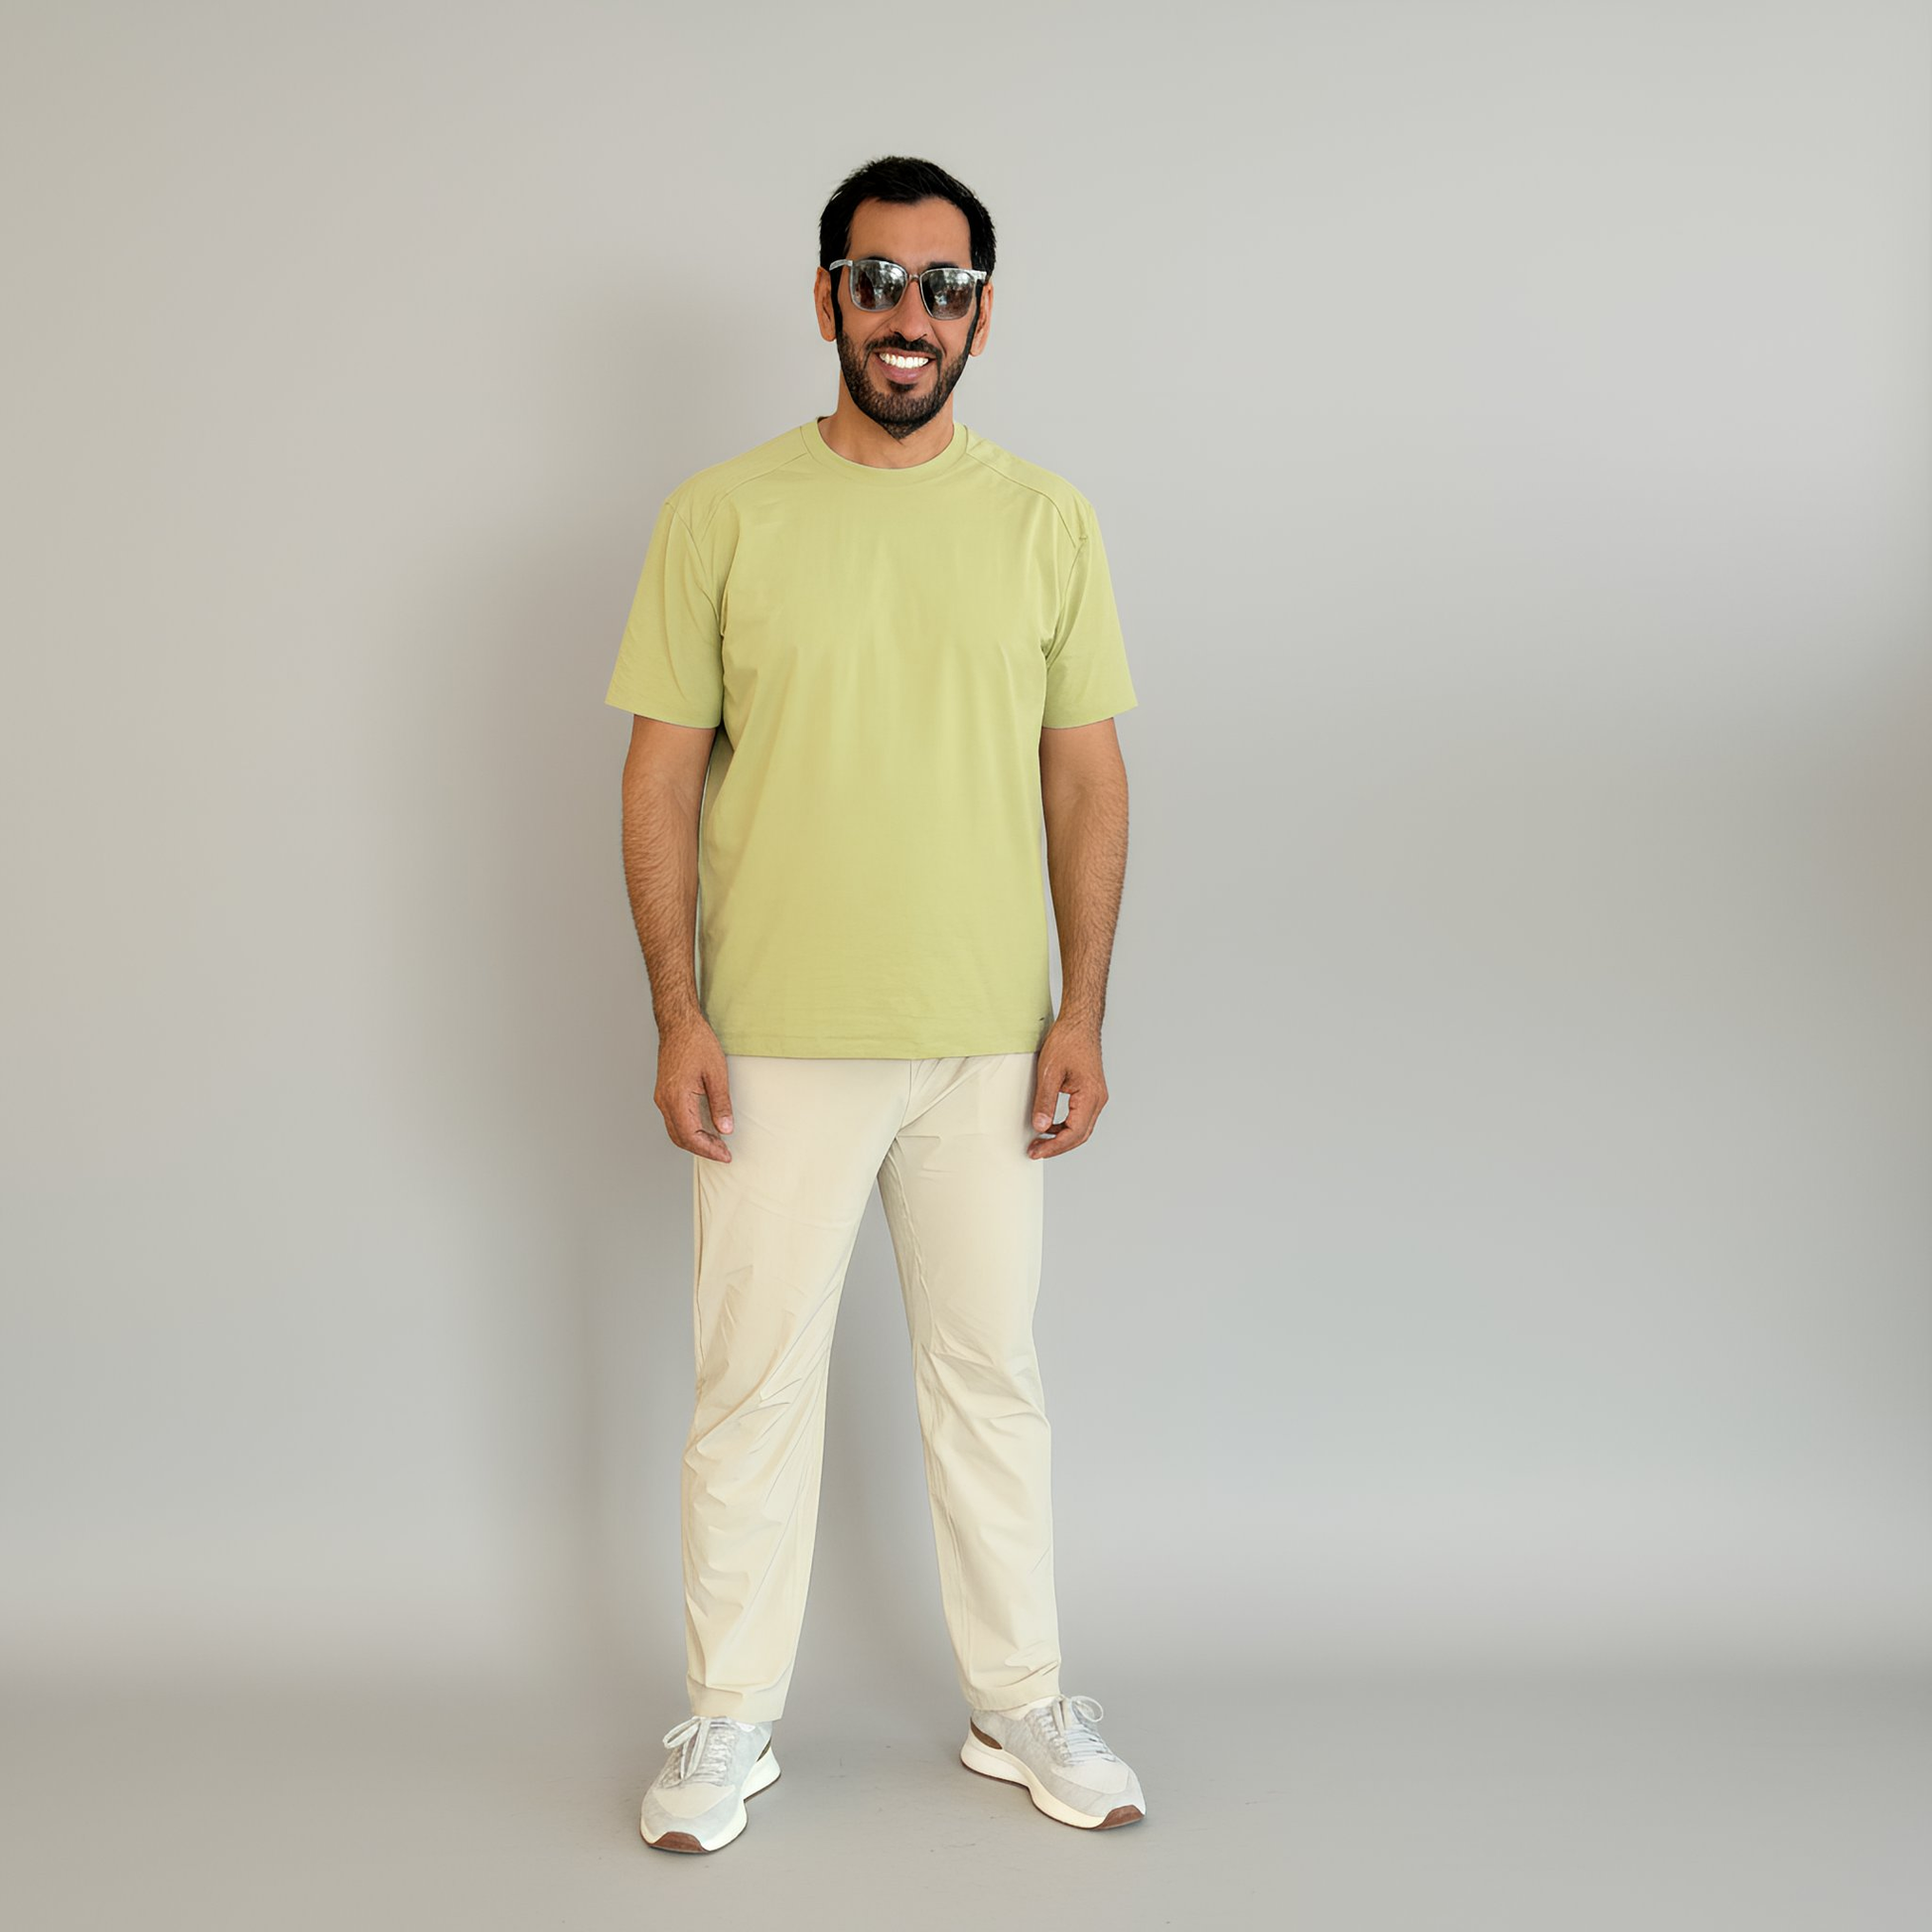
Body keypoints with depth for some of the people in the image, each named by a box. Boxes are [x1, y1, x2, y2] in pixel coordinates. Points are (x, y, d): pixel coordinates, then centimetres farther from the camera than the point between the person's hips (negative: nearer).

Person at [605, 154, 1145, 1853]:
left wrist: (1082, 1013, -1)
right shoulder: (721, 514, -1)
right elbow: (663, 771, -1)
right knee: (753, 1379, 7)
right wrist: (678, 1014, -7)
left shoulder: (1046, 519, 4)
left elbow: (1088, 777, 5)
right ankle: (730, 1722, 25)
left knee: (991, 1373, 12)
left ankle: (1019, 1703, 29)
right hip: (779, 1040, -1)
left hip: (988, 1040, 2)